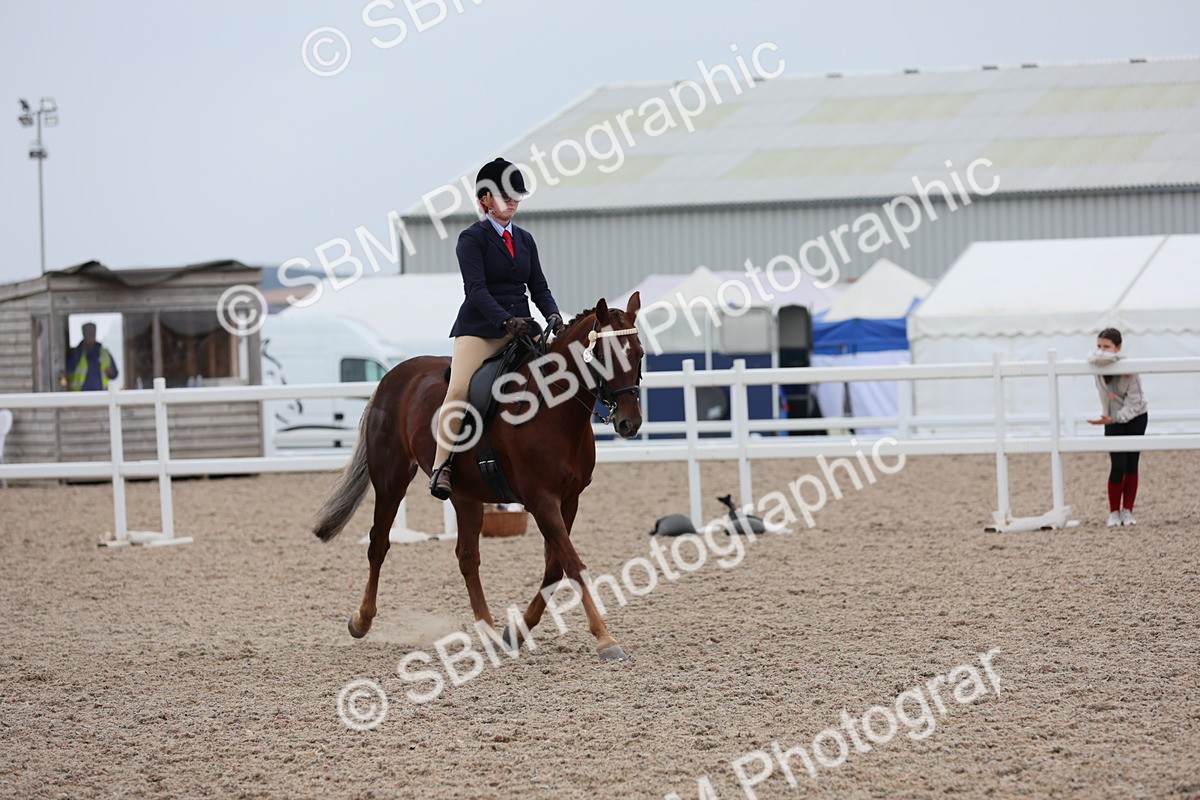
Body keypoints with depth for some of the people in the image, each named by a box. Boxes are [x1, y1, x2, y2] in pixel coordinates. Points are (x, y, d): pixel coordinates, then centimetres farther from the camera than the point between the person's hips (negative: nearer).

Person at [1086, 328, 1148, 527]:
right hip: (1113, 419, 1)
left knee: (1131, 465, 0)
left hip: (1135, 417, -1)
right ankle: (1114, 512, 1)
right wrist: (1119, 358, -35)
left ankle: (1127, 511, 9)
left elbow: (1134, 404, -23)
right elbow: (1095, 358, -43)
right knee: (1119, 465, -10)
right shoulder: (1099, 363, -15)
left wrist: (1113, 418, -31)